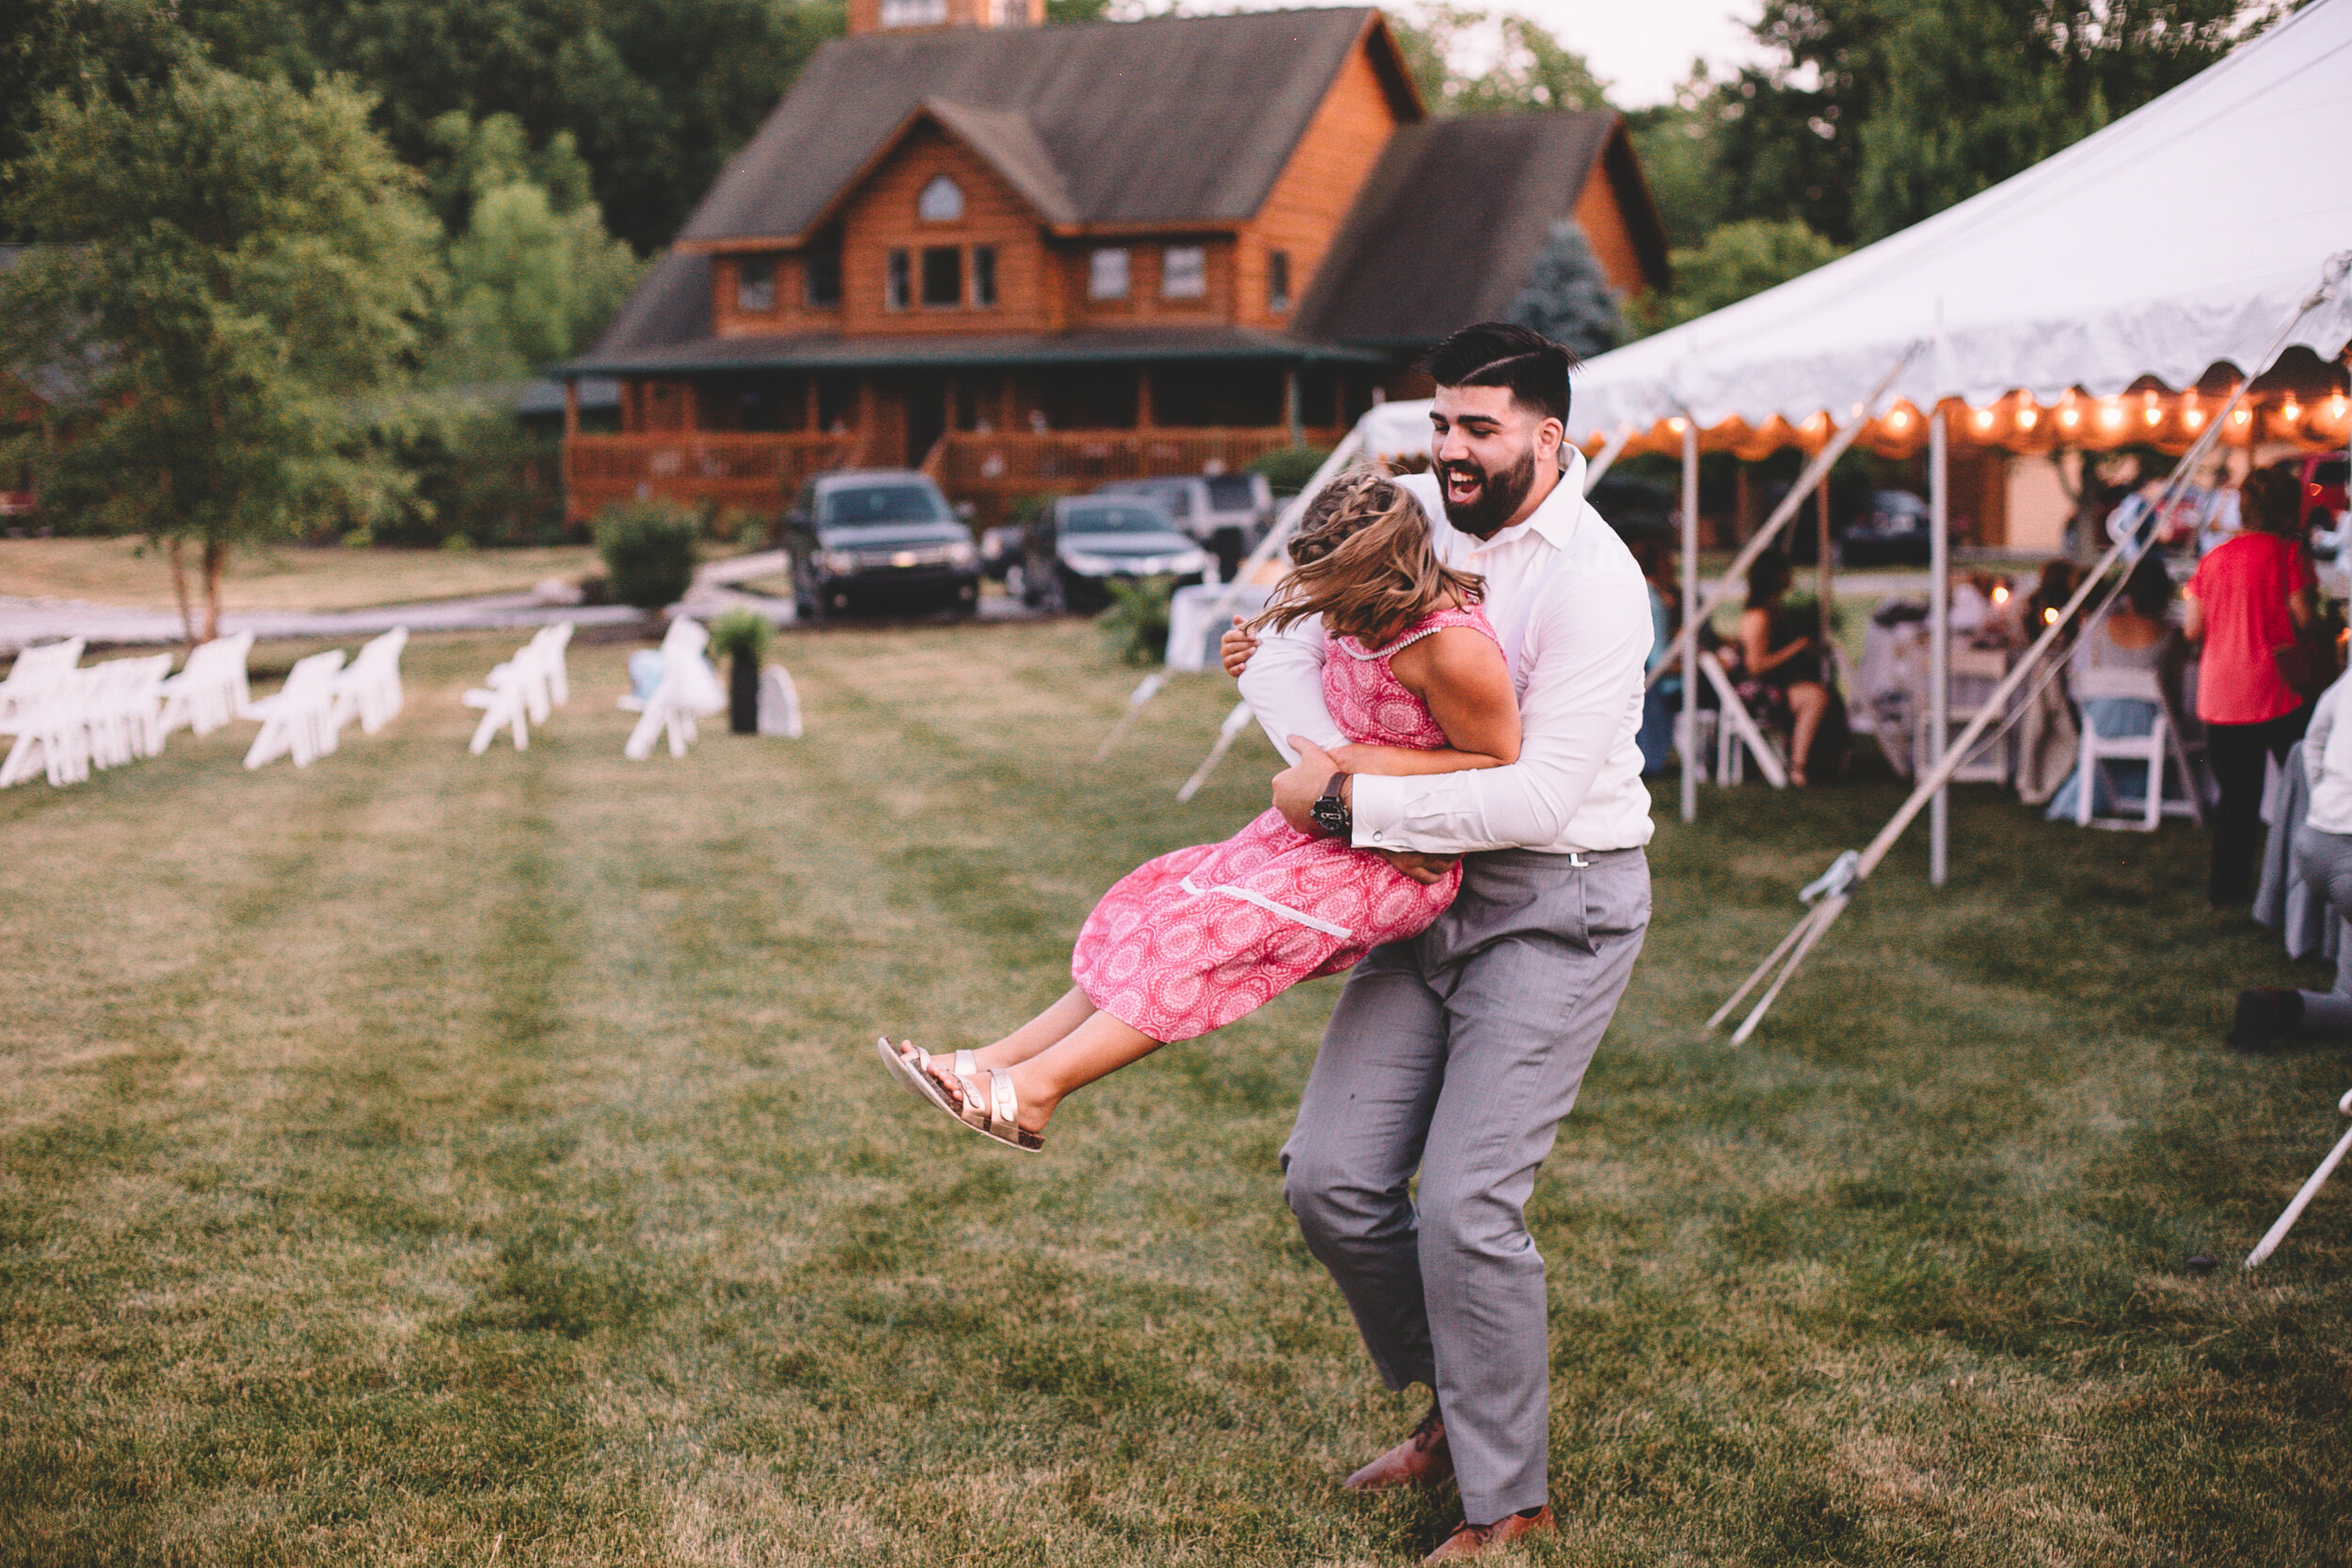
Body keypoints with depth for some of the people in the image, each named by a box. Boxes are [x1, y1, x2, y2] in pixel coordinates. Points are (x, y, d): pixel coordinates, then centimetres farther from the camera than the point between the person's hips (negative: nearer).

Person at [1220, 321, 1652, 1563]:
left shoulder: (1593, 582, -17)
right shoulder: (1409, 516, 3)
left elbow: (1542, 795, -25)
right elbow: (1284, 650, 8)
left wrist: (1355, 802, -22)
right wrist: (1338, 770, -11)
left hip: (1556, 908, -7)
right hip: (1428, 892, 7)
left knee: (1467, 1201, -12)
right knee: (1330, 1179, 2)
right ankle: (1467, 1396, 26)